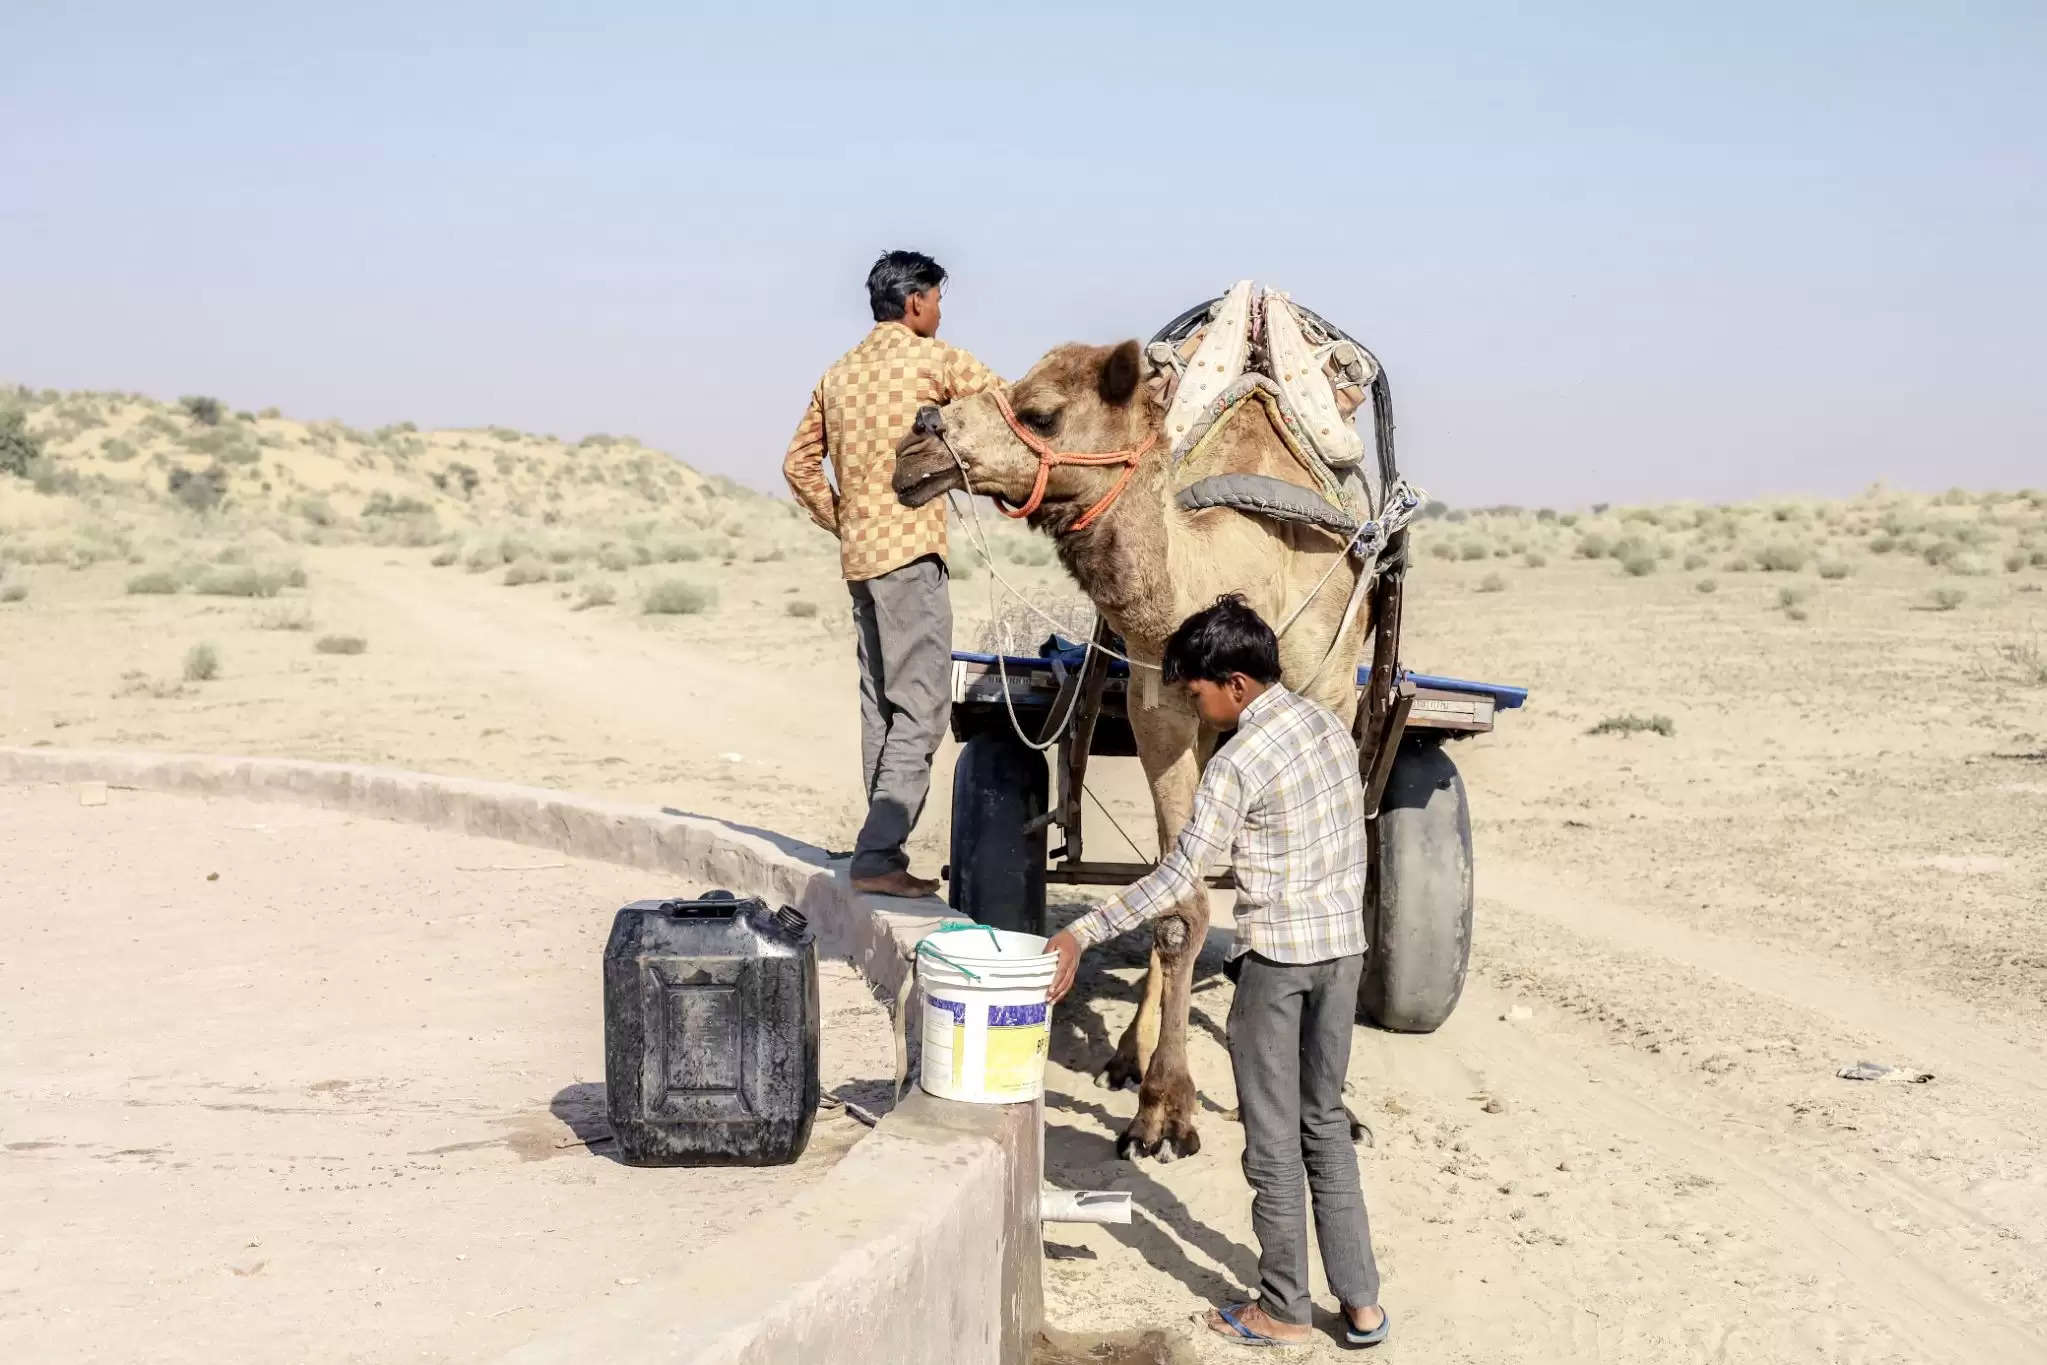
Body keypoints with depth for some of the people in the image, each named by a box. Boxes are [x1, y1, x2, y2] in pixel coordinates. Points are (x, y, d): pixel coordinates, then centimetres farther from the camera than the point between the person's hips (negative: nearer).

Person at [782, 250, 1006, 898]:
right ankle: (877, 855, -13)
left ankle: (884, 847, 14)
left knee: (879, 704, 12)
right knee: (921, 707, -7)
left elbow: (799, 463, 17)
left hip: (859, 553, 8)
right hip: (910, 552, -8)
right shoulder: (933, 359, -5)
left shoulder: (838, 373, 15)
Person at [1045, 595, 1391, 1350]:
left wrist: (1082, 933, -17)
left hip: (1277, 955, -7)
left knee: (1273, 1137, 5)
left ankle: (1284, 1309, 16)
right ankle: (1362, 1303, 17)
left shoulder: (1237, 763, -18)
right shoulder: (1328, 723, 5)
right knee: (1326, 1123, 16)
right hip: (1343, 945, 7)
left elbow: (1177, 878, -20)